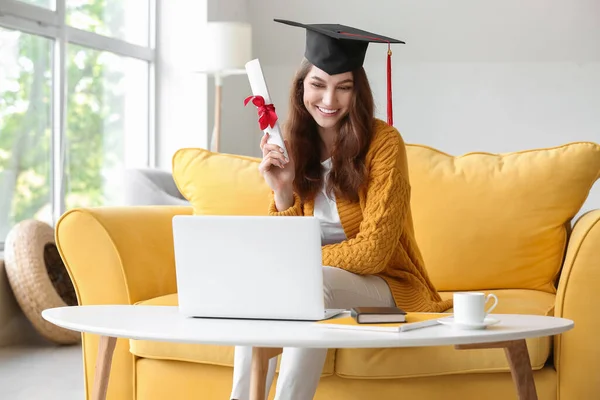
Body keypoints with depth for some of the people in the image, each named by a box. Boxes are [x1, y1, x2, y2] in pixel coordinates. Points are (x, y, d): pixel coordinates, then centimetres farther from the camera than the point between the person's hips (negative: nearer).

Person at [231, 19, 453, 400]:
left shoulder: (382, 141, -14)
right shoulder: (295, 145, 0)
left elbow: (372, 253, -16)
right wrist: (282, 190, -15)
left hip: (383, 285, -4)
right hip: (313, 281, 4)